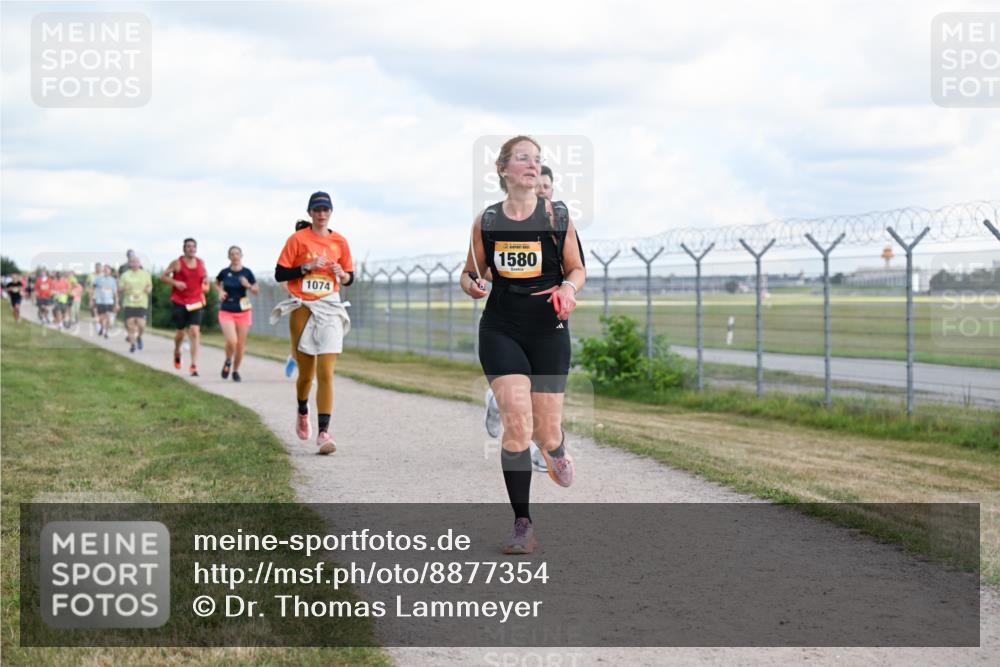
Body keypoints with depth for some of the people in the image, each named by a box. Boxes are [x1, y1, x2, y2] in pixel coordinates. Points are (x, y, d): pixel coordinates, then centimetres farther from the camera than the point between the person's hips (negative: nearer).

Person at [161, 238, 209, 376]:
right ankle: (177, 352, 42)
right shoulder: (177, 263, -4)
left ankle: (194, 365, -13)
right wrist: (175, 283, -17)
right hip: (179, 302, -2)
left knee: (194, 332, -11)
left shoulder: (201, 263, 7)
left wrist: (206, 283, 3)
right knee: (181, 332, 9)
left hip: (196, 303, 2)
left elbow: (204, 275, 25)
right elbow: (163, 276, -1)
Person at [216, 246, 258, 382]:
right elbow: (217, 283, 20)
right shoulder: (224, 272, -2)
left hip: (243, 312, 1)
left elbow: (256, 290, 3)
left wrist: (248, 286, -17)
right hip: (226, 312, -1)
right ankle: (228, 362, 13)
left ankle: (235, 370, 25)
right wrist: (220, 291, 0)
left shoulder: (247, 272, -2)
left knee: (241, 344, 5)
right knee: (231, 341, -18)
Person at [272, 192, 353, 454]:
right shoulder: (297, 239, 0)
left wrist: (341, 274, -7)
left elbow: (349, 278, 15)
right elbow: (279, 274, -2)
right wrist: (307, 267, -14)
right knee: (306, 373, 8)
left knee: (326, 374, -11)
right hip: (302, 308, -1)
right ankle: (302, 413, 39)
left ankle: (323, 432, -13)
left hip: (329, 309, 1)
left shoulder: (339, 241, 7)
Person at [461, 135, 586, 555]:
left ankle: (556, 449, 44)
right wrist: (470, 283, -9)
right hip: (500, 331, 0)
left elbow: (578, 269, 8)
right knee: (517, 422, -16)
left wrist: (569, 288, -14)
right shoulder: (486, 221, 3)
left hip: (548, 331, 0)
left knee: (546, 432, 2)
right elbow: (472, 272, 14)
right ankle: (522, 525, -8)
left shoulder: (557, 216, 0)